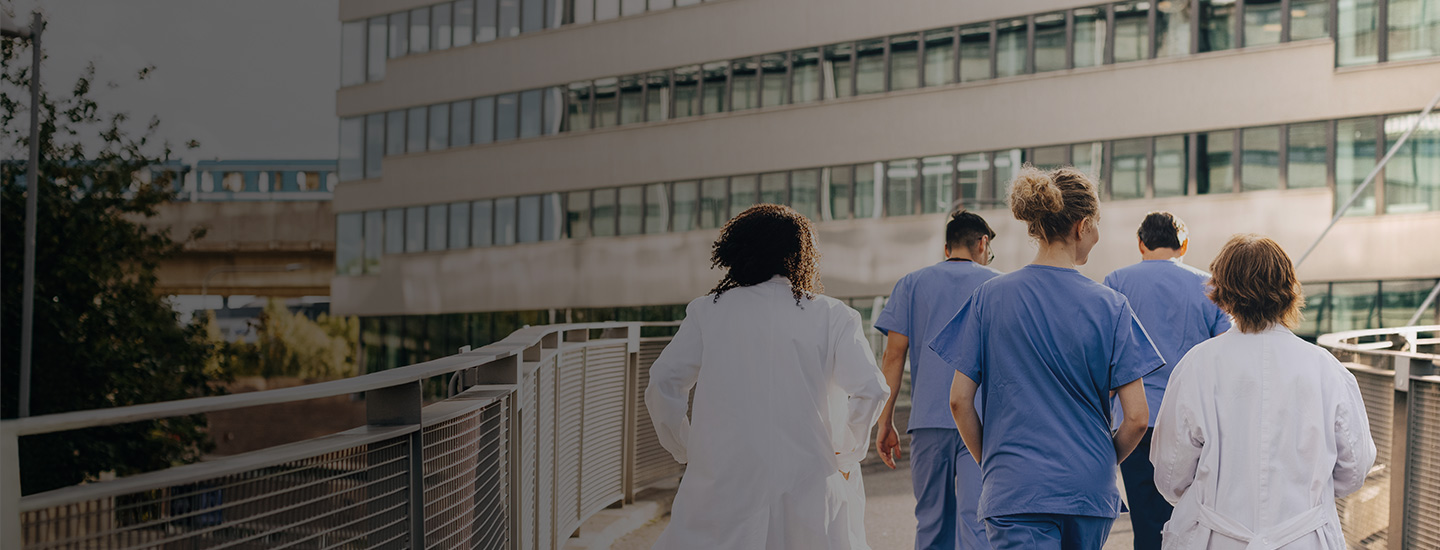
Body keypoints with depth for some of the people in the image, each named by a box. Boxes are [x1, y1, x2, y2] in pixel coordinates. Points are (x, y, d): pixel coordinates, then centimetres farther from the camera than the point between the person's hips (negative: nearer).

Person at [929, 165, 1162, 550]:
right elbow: (1136, 417, -7)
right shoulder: (1109, 306, -5)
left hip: (1015, 488, -1)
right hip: (1089, 490, 1)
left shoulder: (990, 298, -2)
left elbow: (960, 400, -2)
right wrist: (1104, 461, 12)